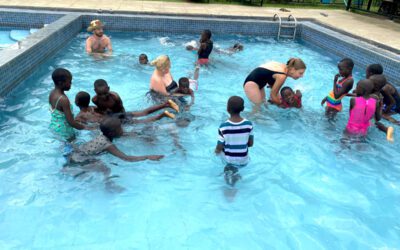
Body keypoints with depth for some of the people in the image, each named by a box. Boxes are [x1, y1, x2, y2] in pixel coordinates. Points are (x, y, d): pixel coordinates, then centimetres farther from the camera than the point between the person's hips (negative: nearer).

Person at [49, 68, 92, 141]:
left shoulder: (52, 93, -5)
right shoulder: (63, 100, -31)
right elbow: (71, 122, -29)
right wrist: (84, 127, -14)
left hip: (53, 126, 8)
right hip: (64, 130, -8)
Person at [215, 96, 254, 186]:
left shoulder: (223, 127, -24)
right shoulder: (249, 124, -18)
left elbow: (219, 149, -15)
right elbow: (250, 144, -5)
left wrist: (216, 151, 8)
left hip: (228, 160, -1)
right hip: (243, 161, 2)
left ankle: (229, 170, 14)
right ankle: (234, 173, 12)